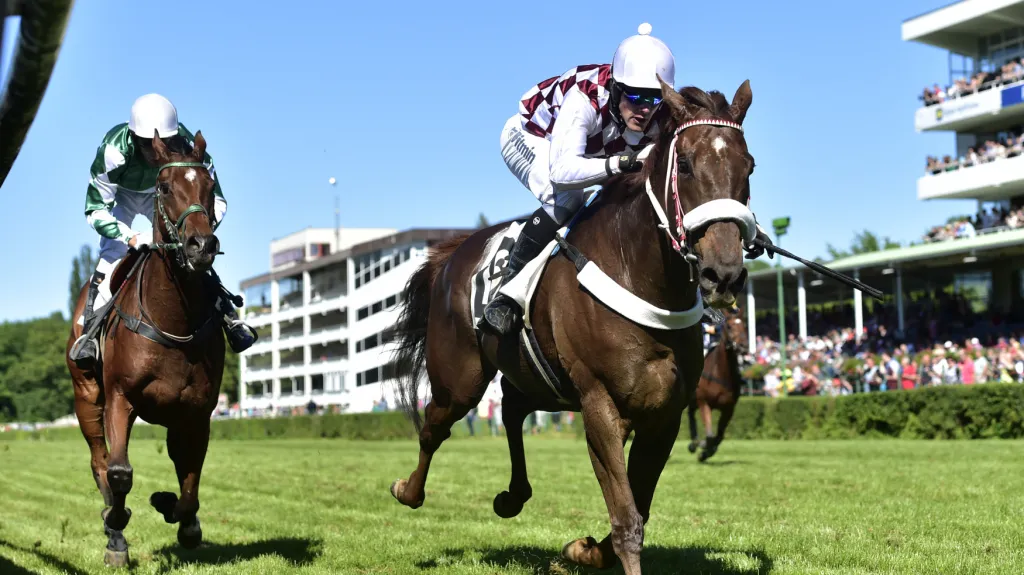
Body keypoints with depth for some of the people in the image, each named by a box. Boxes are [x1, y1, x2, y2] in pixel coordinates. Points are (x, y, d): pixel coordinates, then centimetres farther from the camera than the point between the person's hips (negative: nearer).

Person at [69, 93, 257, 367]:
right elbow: (96, 209, -33)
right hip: (121, 196, -1)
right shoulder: (113, 150, -40)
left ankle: (229, 317, -5)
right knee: (113, 252, -19)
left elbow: (216, 201, -25)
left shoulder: (189, 148, -36)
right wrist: (132, 239, -47)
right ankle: (90, 329, -12)